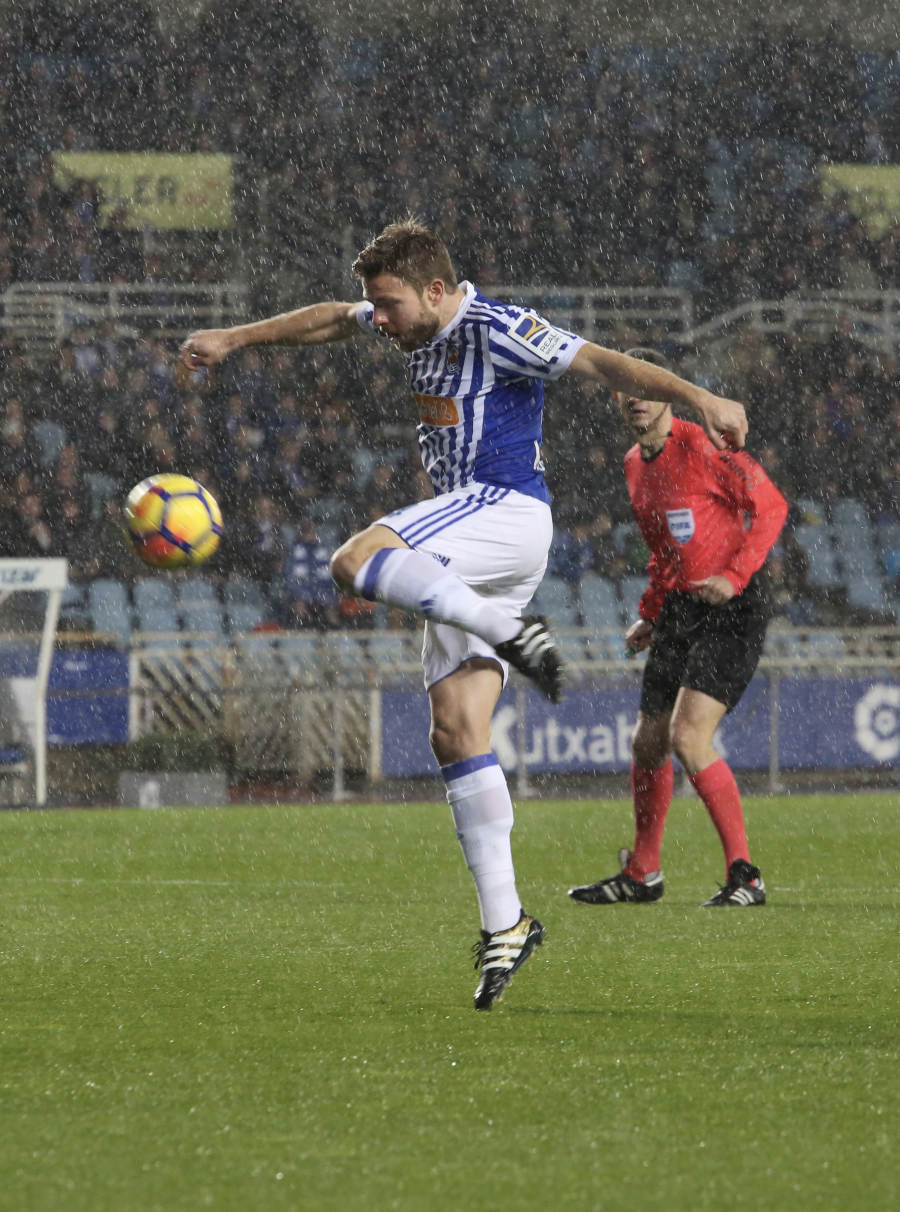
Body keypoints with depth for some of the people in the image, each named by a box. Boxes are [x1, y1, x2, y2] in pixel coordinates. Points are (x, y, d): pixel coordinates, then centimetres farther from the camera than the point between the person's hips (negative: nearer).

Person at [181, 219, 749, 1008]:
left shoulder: (496, 330, -12)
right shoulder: (418, 324, 14)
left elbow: (602, 363, -18)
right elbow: (329, 321, 31)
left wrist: (697, 399, -30)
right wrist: (234, 340, 38)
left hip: (508, 513, -9)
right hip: (465, 563, 9)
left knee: (357, 562, -30)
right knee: (457, 731, 1)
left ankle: (512, 635, -29)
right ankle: (504, 924, 1)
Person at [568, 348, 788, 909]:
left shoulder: (703, 445, -13)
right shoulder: (635, 464, 12)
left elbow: (771, 506, -13)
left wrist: (733, 576, -22)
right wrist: (651, 614, 21)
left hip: (734, 609, -8)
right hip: (680, 609, 8)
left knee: (689, 737, -20)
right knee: (648, 743, 11)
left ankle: (745, 877, -14)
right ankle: (641, 875, 29)